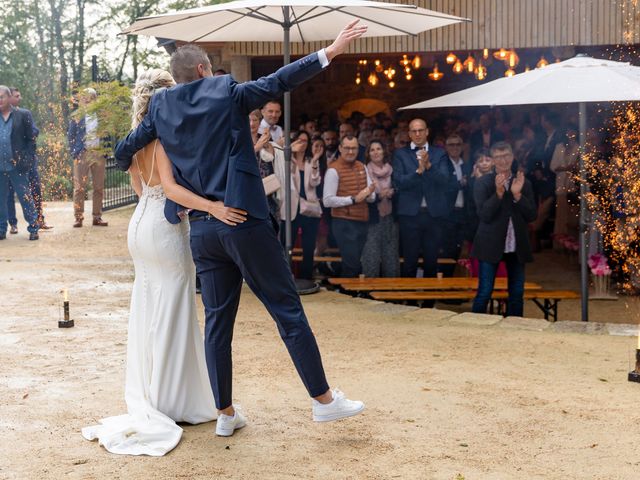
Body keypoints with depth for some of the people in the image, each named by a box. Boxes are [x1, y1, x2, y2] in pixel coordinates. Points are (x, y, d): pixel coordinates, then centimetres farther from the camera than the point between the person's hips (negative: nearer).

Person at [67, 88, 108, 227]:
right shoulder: (77, 116, 4)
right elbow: (70, 135, 5)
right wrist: (74, 152, -4)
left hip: (99, 154, 2)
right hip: (82, 154, -2)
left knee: (99, 187, 4)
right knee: (79, 187, -3)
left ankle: (97, 217, 10)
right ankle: (78, 217, 0)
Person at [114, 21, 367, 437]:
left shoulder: (162, 107, 10)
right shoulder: (227, 93, -2)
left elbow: (125, 151, 15)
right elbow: (279, 82, -7)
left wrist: (130, 167, 38)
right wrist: (330, 52, -5)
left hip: (201, 229, 5)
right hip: (244, 220, -5)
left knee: (218, 321, 11)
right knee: (288, 309, 2)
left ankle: (226, 414, 17)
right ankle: (323, 399, 7)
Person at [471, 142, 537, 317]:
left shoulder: (523, 183, 7)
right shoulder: (483, 183, -2)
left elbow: (532, 215, 0)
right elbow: (484, 215, -12)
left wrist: (517, 195, -13)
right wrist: (499, 193, -23)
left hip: (516, 247, 4)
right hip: (491, 245, -3)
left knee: (517, 294, 9)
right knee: (484, 292, -2)